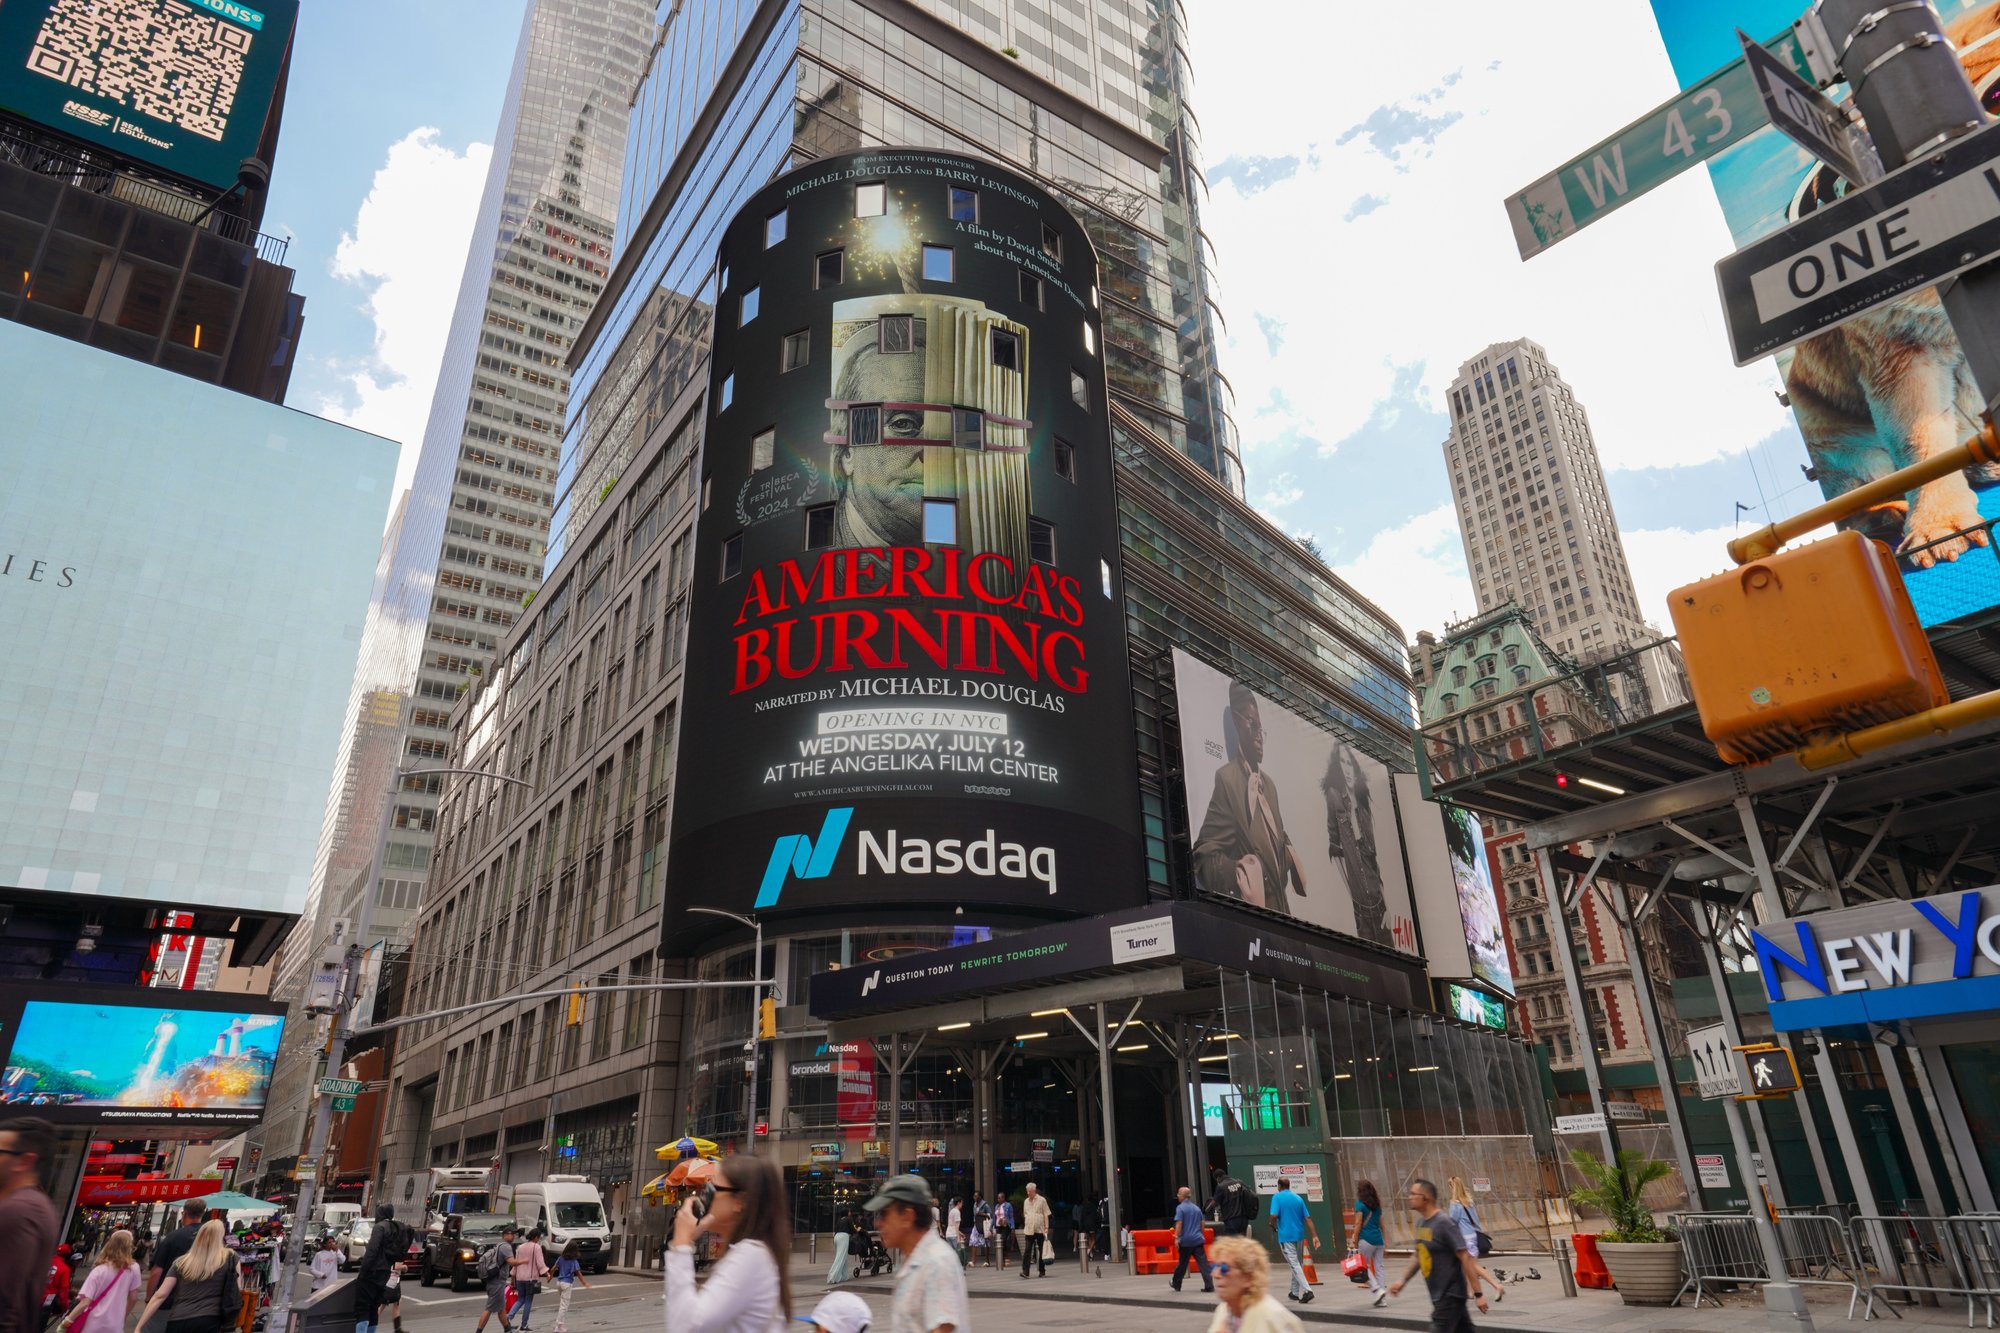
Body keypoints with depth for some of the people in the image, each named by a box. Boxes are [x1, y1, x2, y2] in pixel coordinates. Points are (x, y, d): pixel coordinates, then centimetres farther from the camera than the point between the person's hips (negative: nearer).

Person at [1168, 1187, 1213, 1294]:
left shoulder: (1180, 1208, -6)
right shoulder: (1197, 1208, 11)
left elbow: (1179, 1223, -14)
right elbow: (1202, 1223, 16)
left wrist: (1176, 1238, -13)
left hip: (1185, 1240, -4)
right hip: (1198, 1239, 4)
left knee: (1182, 1263, 10)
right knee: (1203, 1263, -2)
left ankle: (1176, 1285, 24)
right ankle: (1209, 1286, -12)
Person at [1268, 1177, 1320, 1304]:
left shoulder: (1277, 1197, -6)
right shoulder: (1298, 1198, 9)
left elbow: (1274, 1215, -19)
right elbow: (1308, 1219, 4)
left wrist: (1273, 1226, 1)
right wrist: (1314, 1236, 4)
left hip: (1286, 1236, -6)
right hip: (1299, 1235, 6)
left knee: (1294, 1264, -6)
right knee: (1297, 1264, 17)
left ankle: (1307, 1290, -20)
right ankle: (1294, 1292, 25)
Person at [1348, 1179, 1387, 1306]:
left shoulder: (1360, 1204, -5)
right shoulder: (1377, 1205, 13)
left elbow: (1358, 1224, -9)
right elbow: (1381, 1223, 14)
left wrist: (1354, 1242, -6)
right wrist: (1384, 1240, 20)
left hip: (1366, 1239, -6)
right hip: (1378, 1239, 6)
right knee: (1378, 1267, 9)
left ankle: (1377, 1289, -13)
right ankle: (1381, 1298, 8)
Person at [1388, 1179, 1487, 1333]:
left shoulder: (1443, 1222, -19)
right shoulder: (1421, 1222, 8)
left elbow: (1465, 1257, -20)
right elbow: (1420, 1255, 18)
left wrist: (1478, 1293, -21)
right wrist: (1402, 1280, 10)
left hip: (1450, 1295, -8)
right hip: (1438, 1295, 8)